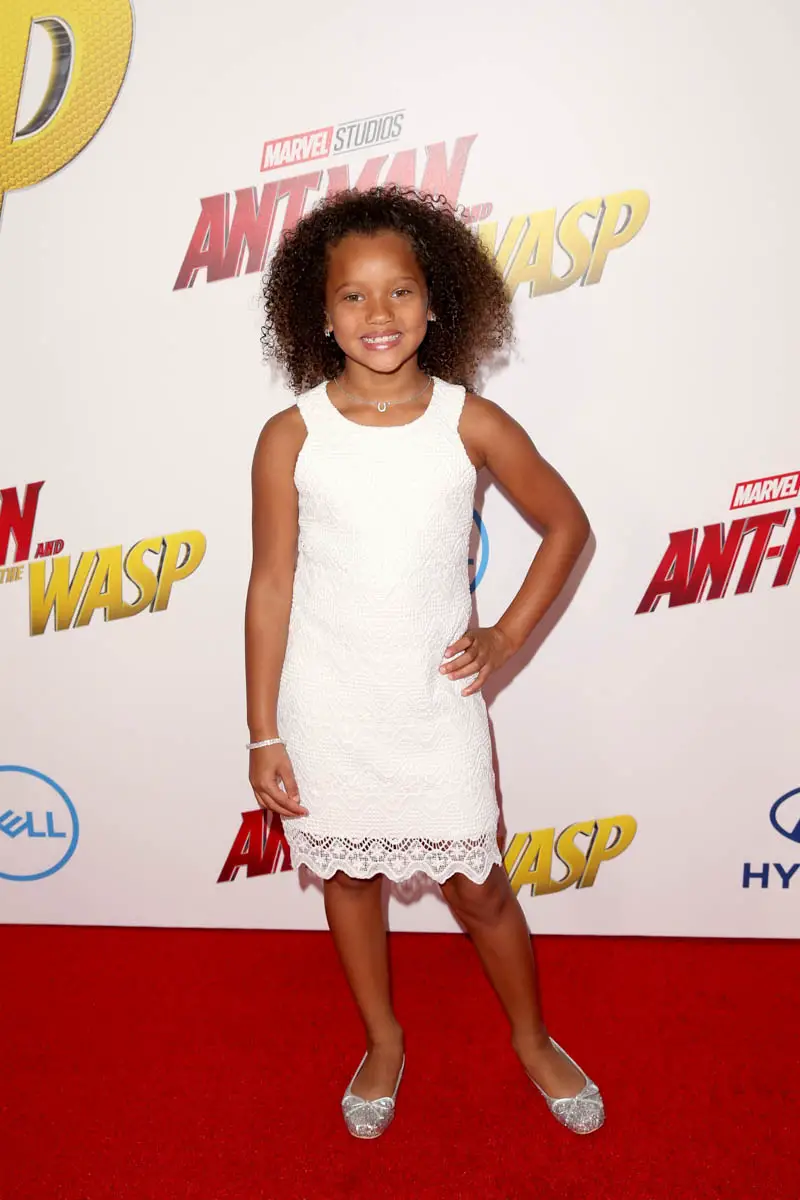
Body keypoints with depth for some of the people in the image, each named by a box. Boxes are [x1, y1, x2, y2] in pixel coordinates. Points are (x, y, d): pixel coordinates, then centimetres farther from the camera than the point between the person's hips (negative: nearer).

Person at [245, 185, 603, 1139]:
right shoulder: (290, 438, -9)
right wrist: (262, 733, -3)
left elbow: (567, 525, 5)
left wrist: (508, 635, -2)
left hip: (436, 705, 0)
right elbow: (270, 586, -5)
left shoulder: (472, 424, -8)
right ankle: (383, 1042, 45)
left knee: (478, 888, 13)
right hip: (325, 712, 1)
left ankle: (533, 1040, 42)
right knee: (348, 876, 18)